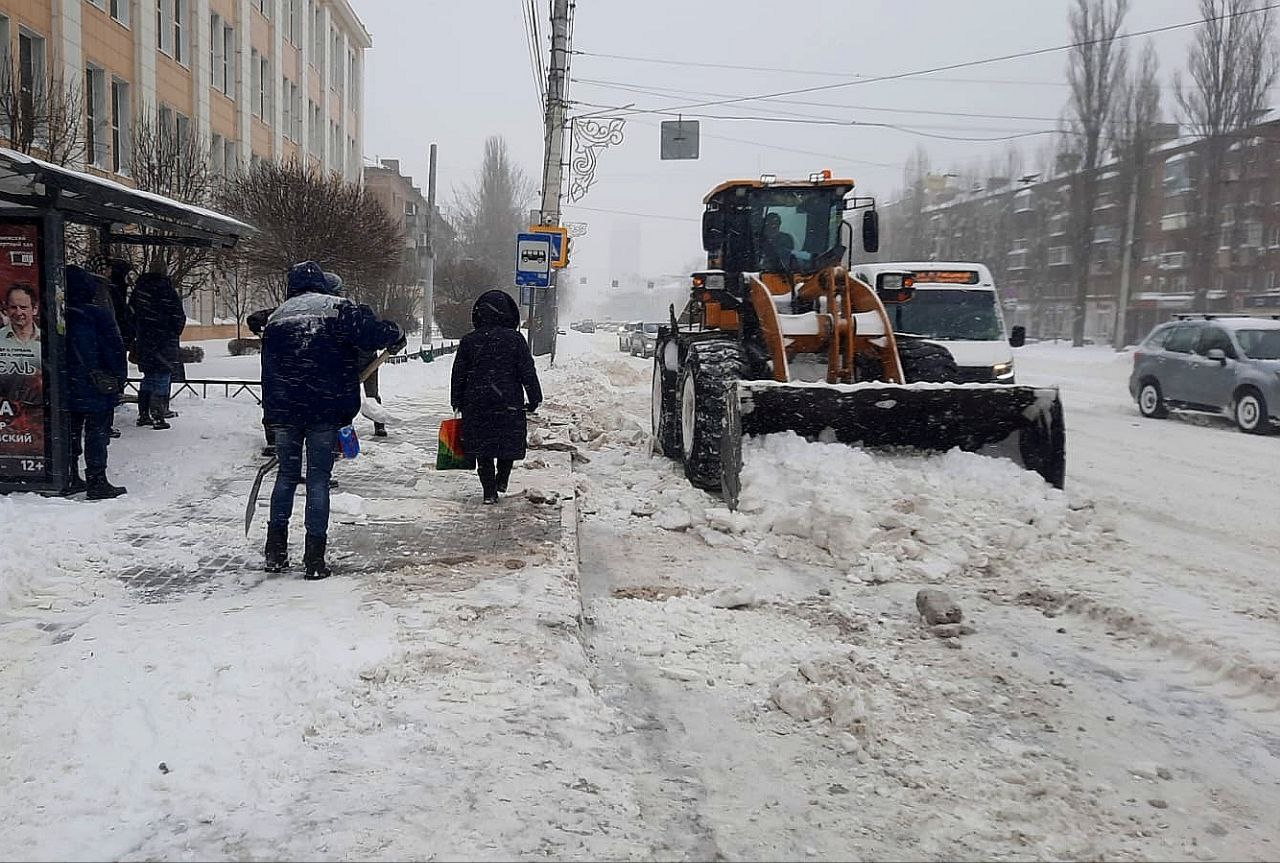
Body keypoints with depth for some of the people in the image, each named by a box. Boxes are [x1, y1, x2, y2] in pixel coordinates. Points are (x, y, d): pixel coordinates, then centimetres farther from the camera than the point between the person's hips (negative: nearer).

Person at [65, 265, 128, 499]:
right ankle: (97, 483, -1)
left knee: (70, 433, 14)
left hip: (67, 390, 6)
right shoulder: (97, 315, -13)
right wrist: (119, 379, 1)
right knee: (97, 434, -1)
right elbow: (115, 351, -11)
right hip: (96, 389, -5)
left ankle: (70, 479, 20)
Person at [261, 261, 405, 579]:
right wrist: (396, 336, 4)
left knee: (287, 474, 17)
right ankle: (314, 558, 3)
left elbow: (268, 371, 14)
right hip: (326, 410, -4)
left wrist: (272, 415, 19)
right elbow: (370, 332, -17)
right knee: (319, 478, 3)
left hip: (284, 412, 4)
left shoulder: (276, 317, 13)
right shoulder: (338, 308, -3)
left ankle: (275, 552, 17)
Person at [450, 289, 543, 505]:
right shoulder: (515, 339, -6)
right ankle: (502, 481, 16)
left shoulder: (469, 341, 1)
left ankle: (489, 491, 6)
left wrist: (457, 402, 15)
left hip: (476, 404, 2)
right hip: (509, 405, -2)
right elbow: (528, 372, -4)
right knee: (509, 444, 17)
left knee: (483, 449, 8)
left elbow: (458, 374, 6)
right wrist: (534, 398, 6)